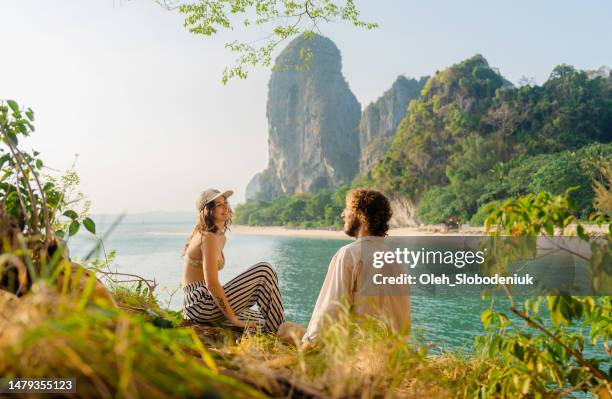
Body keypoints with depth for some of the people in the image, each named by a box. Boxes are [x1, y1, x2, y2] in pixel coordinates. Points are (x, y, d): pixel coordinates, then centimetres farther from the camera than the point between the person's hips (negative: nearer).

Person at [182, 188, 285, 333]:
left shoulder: (221, 237, 14)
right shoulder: (208, 237, -16)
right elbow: (212, 284, -23)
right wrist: (234, 320, -20)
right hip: (202, 306, -10)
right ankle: (277, 334, -6)